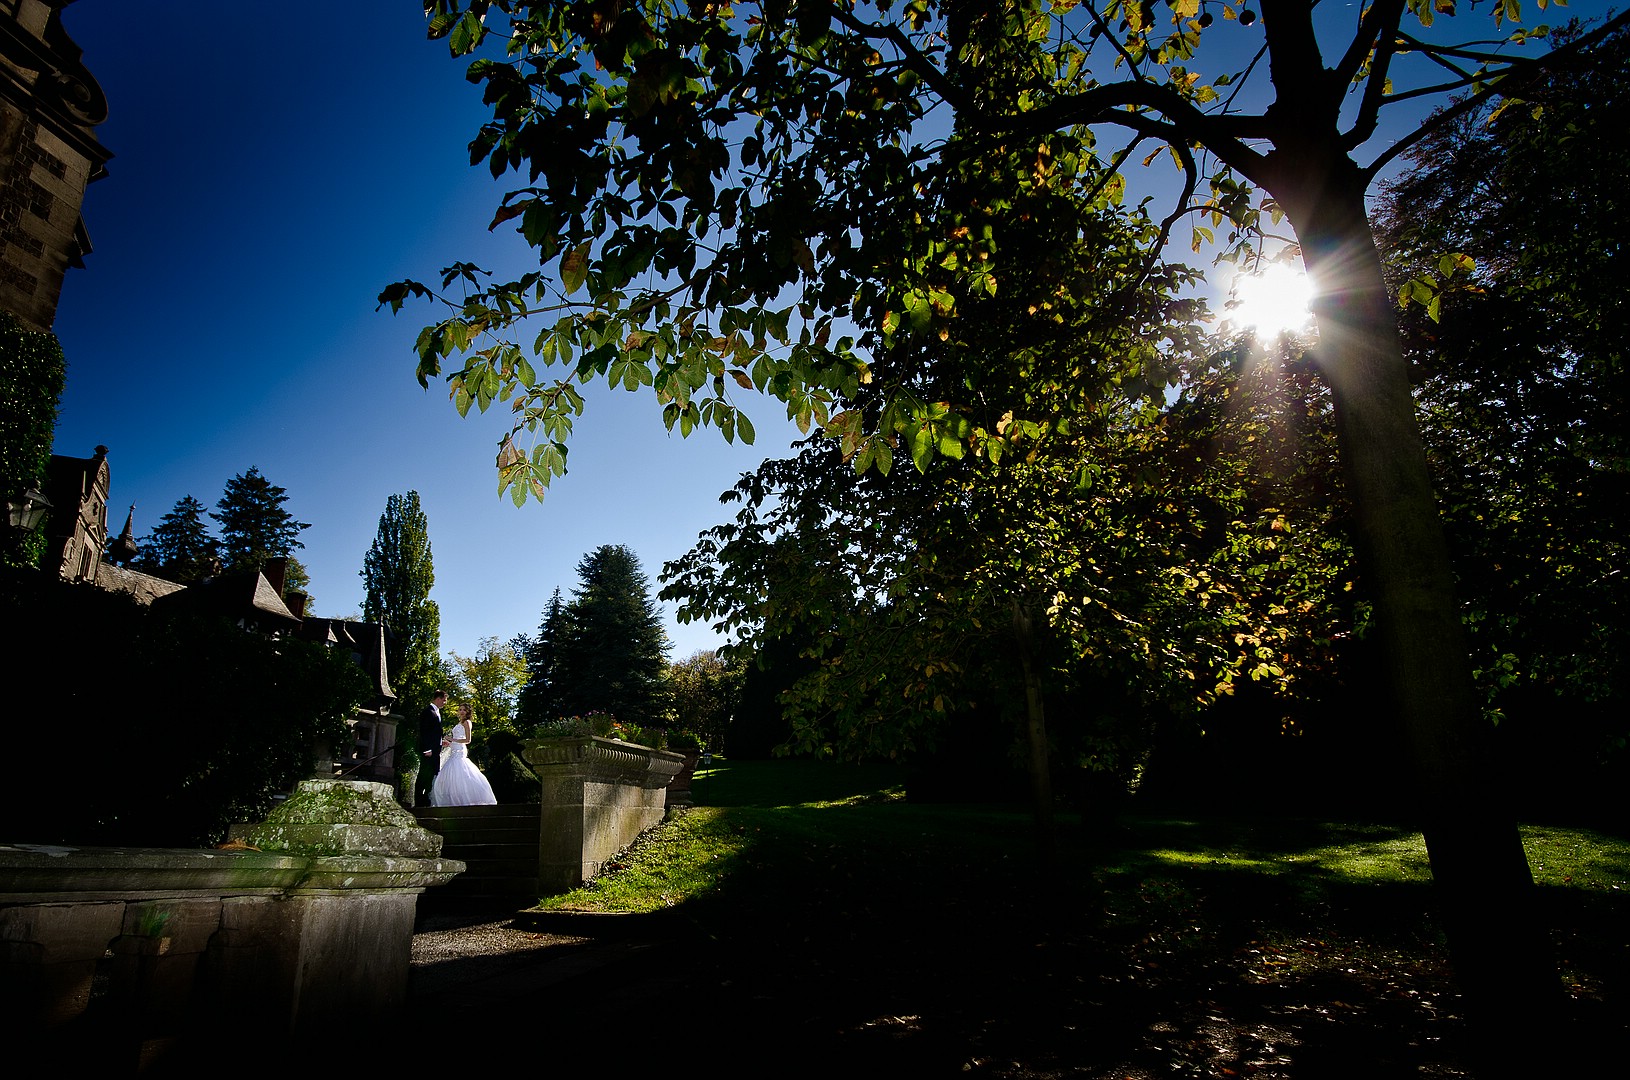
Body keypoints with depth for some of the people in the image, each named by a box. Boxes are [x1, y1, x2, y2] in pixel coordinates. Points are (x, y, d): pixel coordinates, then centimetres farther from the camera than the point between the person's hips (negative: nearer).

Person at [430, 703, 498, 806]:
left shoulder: (467, 722, -2)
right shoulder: (459, 723, 22)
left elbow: (468, 740, -10)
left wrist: (453, 740, -10)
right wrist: (449, 743, 11)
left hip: (460, 752, -9)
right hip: (454, 752, 9)